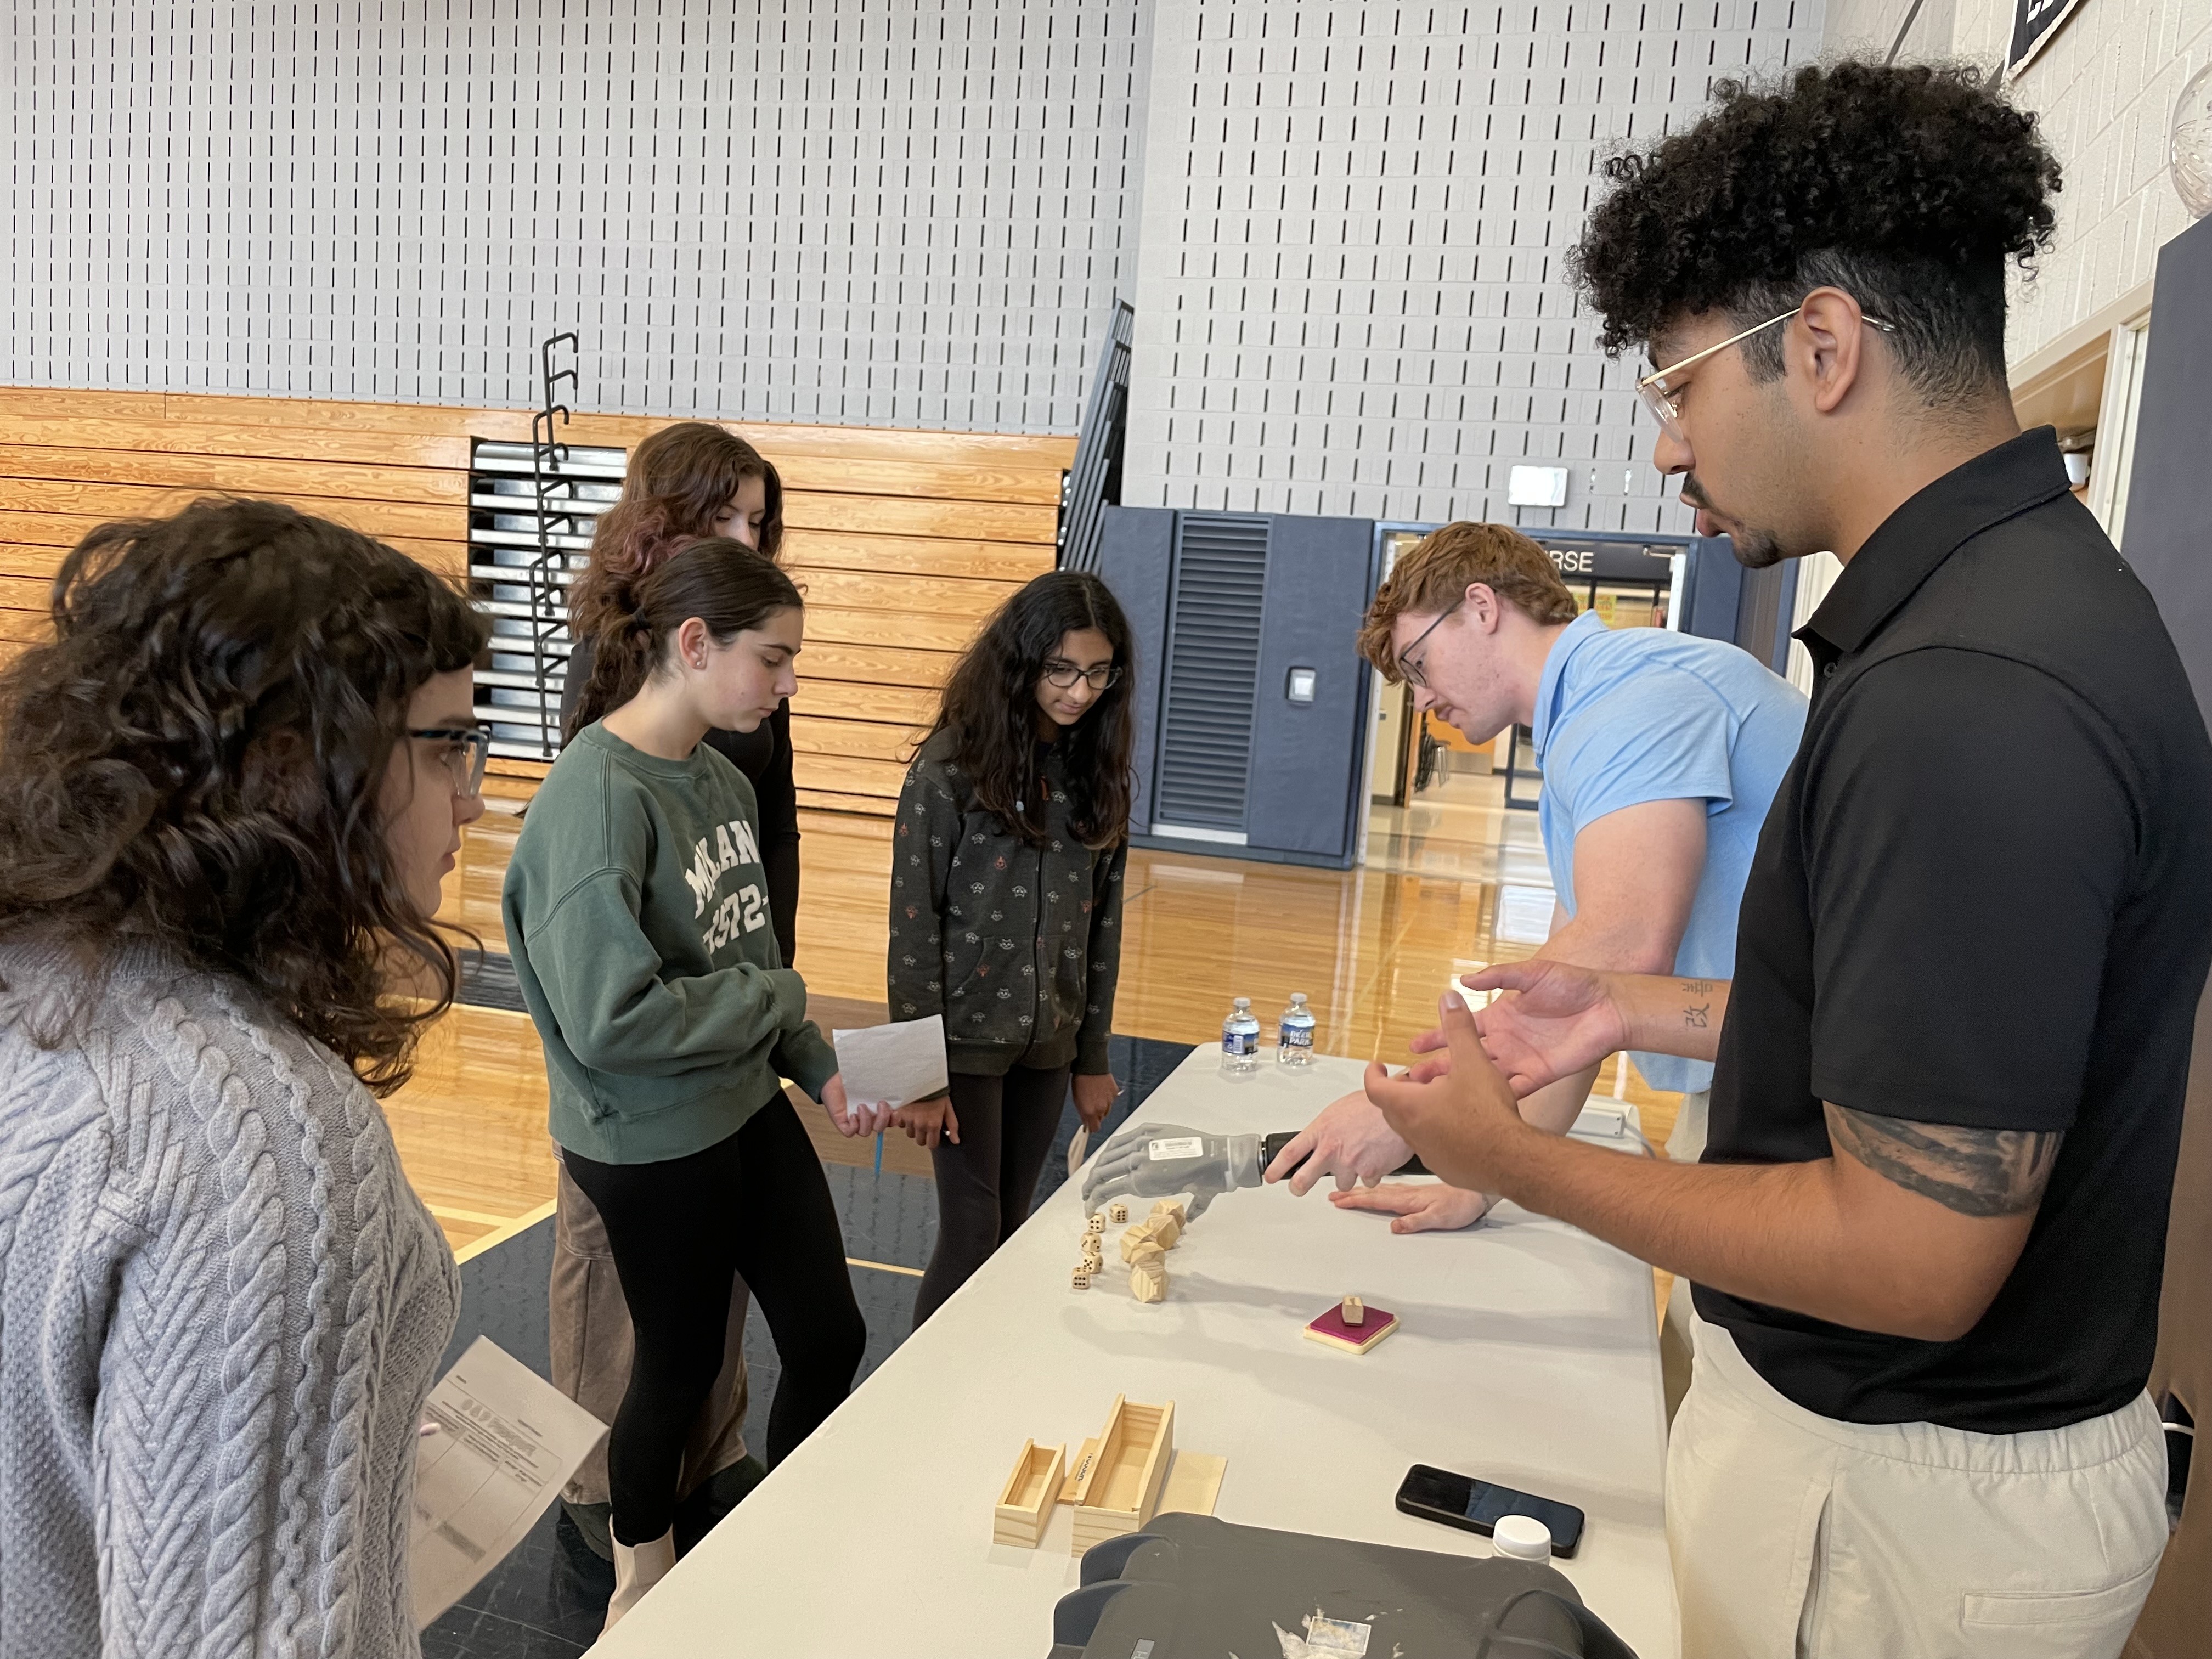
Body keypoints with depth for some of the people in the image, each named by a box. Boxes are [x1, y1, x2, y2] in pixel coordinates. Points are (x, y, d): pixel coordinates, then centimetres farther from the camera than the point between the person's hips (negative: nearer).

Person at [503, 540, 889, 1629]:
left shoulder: (722, 781, 0)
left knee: (829, 1338, 15)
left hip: (750, 1113, 7)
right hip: (651, 1149, -7)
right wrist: (777, 998, -18)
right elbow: (609, 1018, -30)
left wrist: (818, 1065, -1)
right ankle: (642, 1577, 46)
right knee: (681, 1368, 15)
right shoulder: (596, 798, -25)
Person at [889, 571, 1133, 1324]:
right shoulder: (952, 767, -13)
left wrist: (1093, 1058, 9)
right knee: (972, 1234, 0)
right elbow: (914, 924, -12)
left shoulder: (1097, 773, 3)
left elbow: (1101, 922, 8)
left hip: (1047, 1042, 5)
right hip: (965, 1038, -5)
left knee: (1011, 1229, 14)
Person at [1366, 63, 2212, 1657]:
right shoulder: (2031, 590, 4)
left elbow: (1911, 1259, -27)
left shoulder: (1963, 698, -29)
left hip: (1907, 1504, -9)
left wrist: (1512, 1157, -17)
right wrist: (1640, 1011, 9)